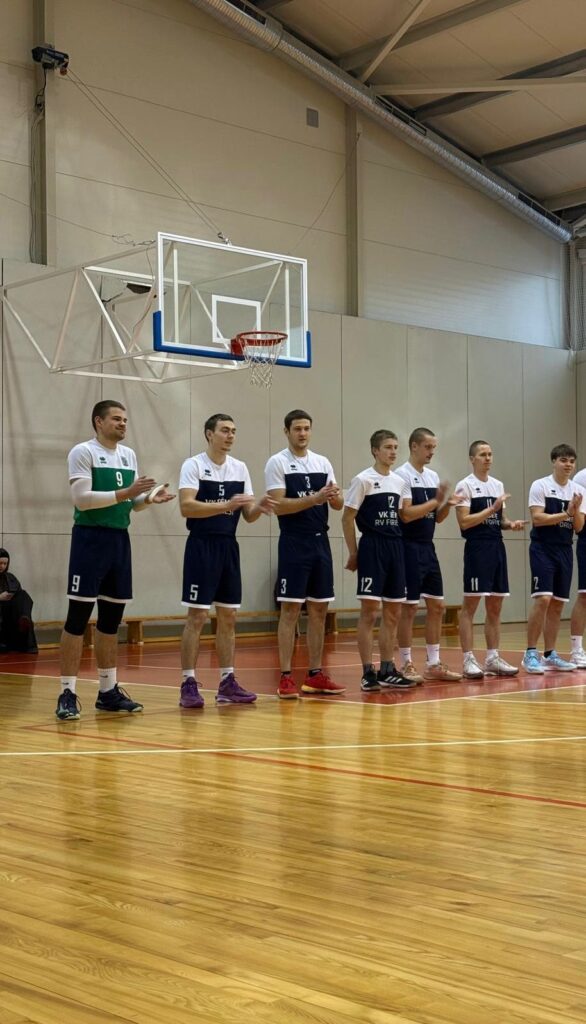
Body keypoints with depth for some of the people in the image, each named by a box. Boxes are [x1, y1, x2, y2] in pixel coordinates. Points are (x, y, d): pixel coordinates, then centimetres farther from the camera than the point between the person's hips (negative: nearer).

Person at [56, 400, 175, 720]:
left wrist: (149, 498, -3)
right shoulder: (83, 452, -8)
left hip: (120, 539, 7)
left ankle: (108, 691, 19)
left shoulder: (129, 455, 14)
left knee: (111, 618, 11)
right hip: (90, 538, -7)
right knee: (78, 617, -7)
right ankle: (67, 693, -3)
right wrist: (124, 493, -23)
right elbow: (81, 500, -18)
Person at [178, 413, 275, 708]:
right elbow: (186, 507, -21)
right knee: (197, 616, -6)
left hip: (229, 546, 6)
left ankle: (227, 683, 15)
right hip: (202, 545, -6)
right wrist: (226, 505, -29)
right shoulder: (193, 465, -8)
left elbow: (248, 515, 11)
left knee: (228, 617, 8)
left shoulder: (240, 468, 10)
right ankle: (188, 685, 0)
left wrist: (260, 507, -12)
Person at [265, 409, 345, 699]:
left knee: (319, 609, 8)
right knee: (290, 609, -5)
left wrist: (335, 496, -15)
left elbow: (338, 505, 8)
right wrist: (315, 498, -23)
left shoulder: (323, 462, 11)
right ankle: (286, 677, -1)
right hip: (294, 543, -6)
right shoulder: (277, 463, -5)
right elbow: (279, 506, -15)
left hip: (320, 542, 6)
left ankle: (315, 675, 15)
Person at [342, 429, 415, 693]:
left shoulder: (400, 482, 12)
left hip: (395, 548, 7)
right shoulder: (363, 480, -7)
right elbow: (347, 518, -6)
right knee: (370, 612, -6)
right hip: (372, 547, -7)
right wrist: (353, 553, -7)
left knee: (393, 613, 9)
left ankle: (387, 670, 18)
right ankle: (367, 673, -1)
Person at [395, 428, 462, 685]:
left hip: (428, 548, 8)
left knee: (436, 605, 9)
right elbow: (406, 515, -19)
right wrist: (436, 501, -17)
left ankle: (434, 665, 16)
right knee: (408, 606, -4)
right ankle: (406, 665, 4)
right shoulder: (402, 475, -11)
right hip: (409, 548, -8)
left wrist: (447, 505, -5)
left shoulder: (433, 476, 13)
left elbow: (437, 518, 15)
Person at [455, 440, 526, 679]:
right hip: (477, 549, -7)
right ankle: (469, 660, -2)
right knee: (470, 606, -4)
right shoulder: (465, 485, -5)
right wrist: (492, 509, -17)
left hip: (497, 548, 7)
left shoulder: (498, 485, 16)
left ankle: (493, 659, 15)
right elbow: (464, 522, -13)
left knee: (495, 607, 9)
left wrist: (510, 524, 1)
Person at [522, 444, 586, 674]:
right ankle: (530, 654, -7)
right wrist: (566, 513, -18)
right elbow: (537, 518, -15)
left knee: (557, 604, 7)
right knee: (543, 600, -15)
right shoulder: (540, 486, -5)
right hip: (543, 549, -6)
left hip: (564, 550, 6)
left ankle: (550, 655, 15)